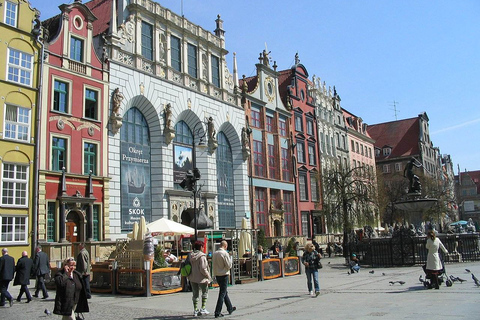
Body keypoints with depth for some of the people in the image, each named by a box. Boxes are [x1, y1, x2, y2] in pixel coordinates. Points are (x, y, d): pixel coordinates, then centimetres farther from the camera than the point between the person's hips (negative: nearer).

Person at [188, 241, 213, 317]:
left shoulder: (190, 256, 3)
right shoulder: (202, 256, -17)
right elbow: (203, 268, -21)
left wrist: (189, 276, 15)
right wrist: (208, 276, -10)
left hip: (192, 278, 6)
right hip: (201, 278, -6)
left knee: (195, 294, 14)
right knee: (205, 292, 14)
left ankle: (195, 310, 17)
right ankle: (203, 309, 10)